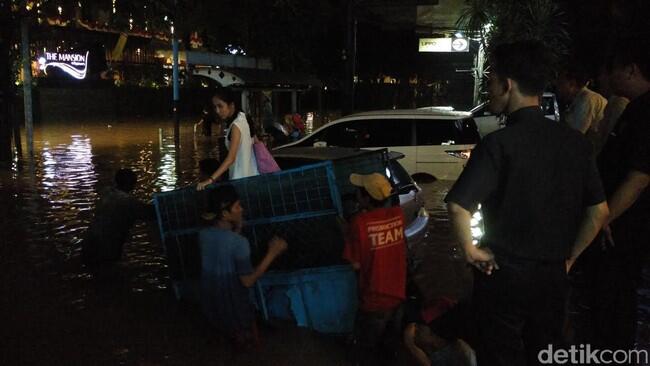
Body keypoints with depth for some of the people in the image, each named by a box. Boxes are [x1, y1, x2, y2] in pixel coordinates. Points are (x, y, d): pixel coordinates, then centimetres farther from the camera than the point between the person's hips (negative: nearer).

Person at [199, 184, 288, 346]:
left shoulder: (203, 235, -8)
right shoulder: (239, 242, -27)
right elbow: (248, 281, -23)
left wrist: (236, 229, 1)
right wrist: (272, 253, -19)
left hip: (210, 304, 6)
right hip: (234, 308, -5)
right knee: (249, 342, 21)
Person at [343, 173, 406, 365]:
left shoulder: (360, 222, -27)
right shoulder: (398, 214, -10)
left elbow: (356, 264, -19)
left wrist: (348, 231, -7)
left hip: (374, 300, -5)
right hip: (398, 293, 6)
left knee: (367, 348, 20)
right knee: (392, 339, 32)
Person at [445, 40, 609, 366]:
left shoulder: (499, 144, -17)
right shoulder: (575, 142, 0)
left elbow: (458, 205, -26)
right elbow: (598, 211, 4)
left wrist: (471, 251, -11)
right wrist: (569, 256, 12)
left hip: (504, 275, -5)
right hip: (553, 278, 6)